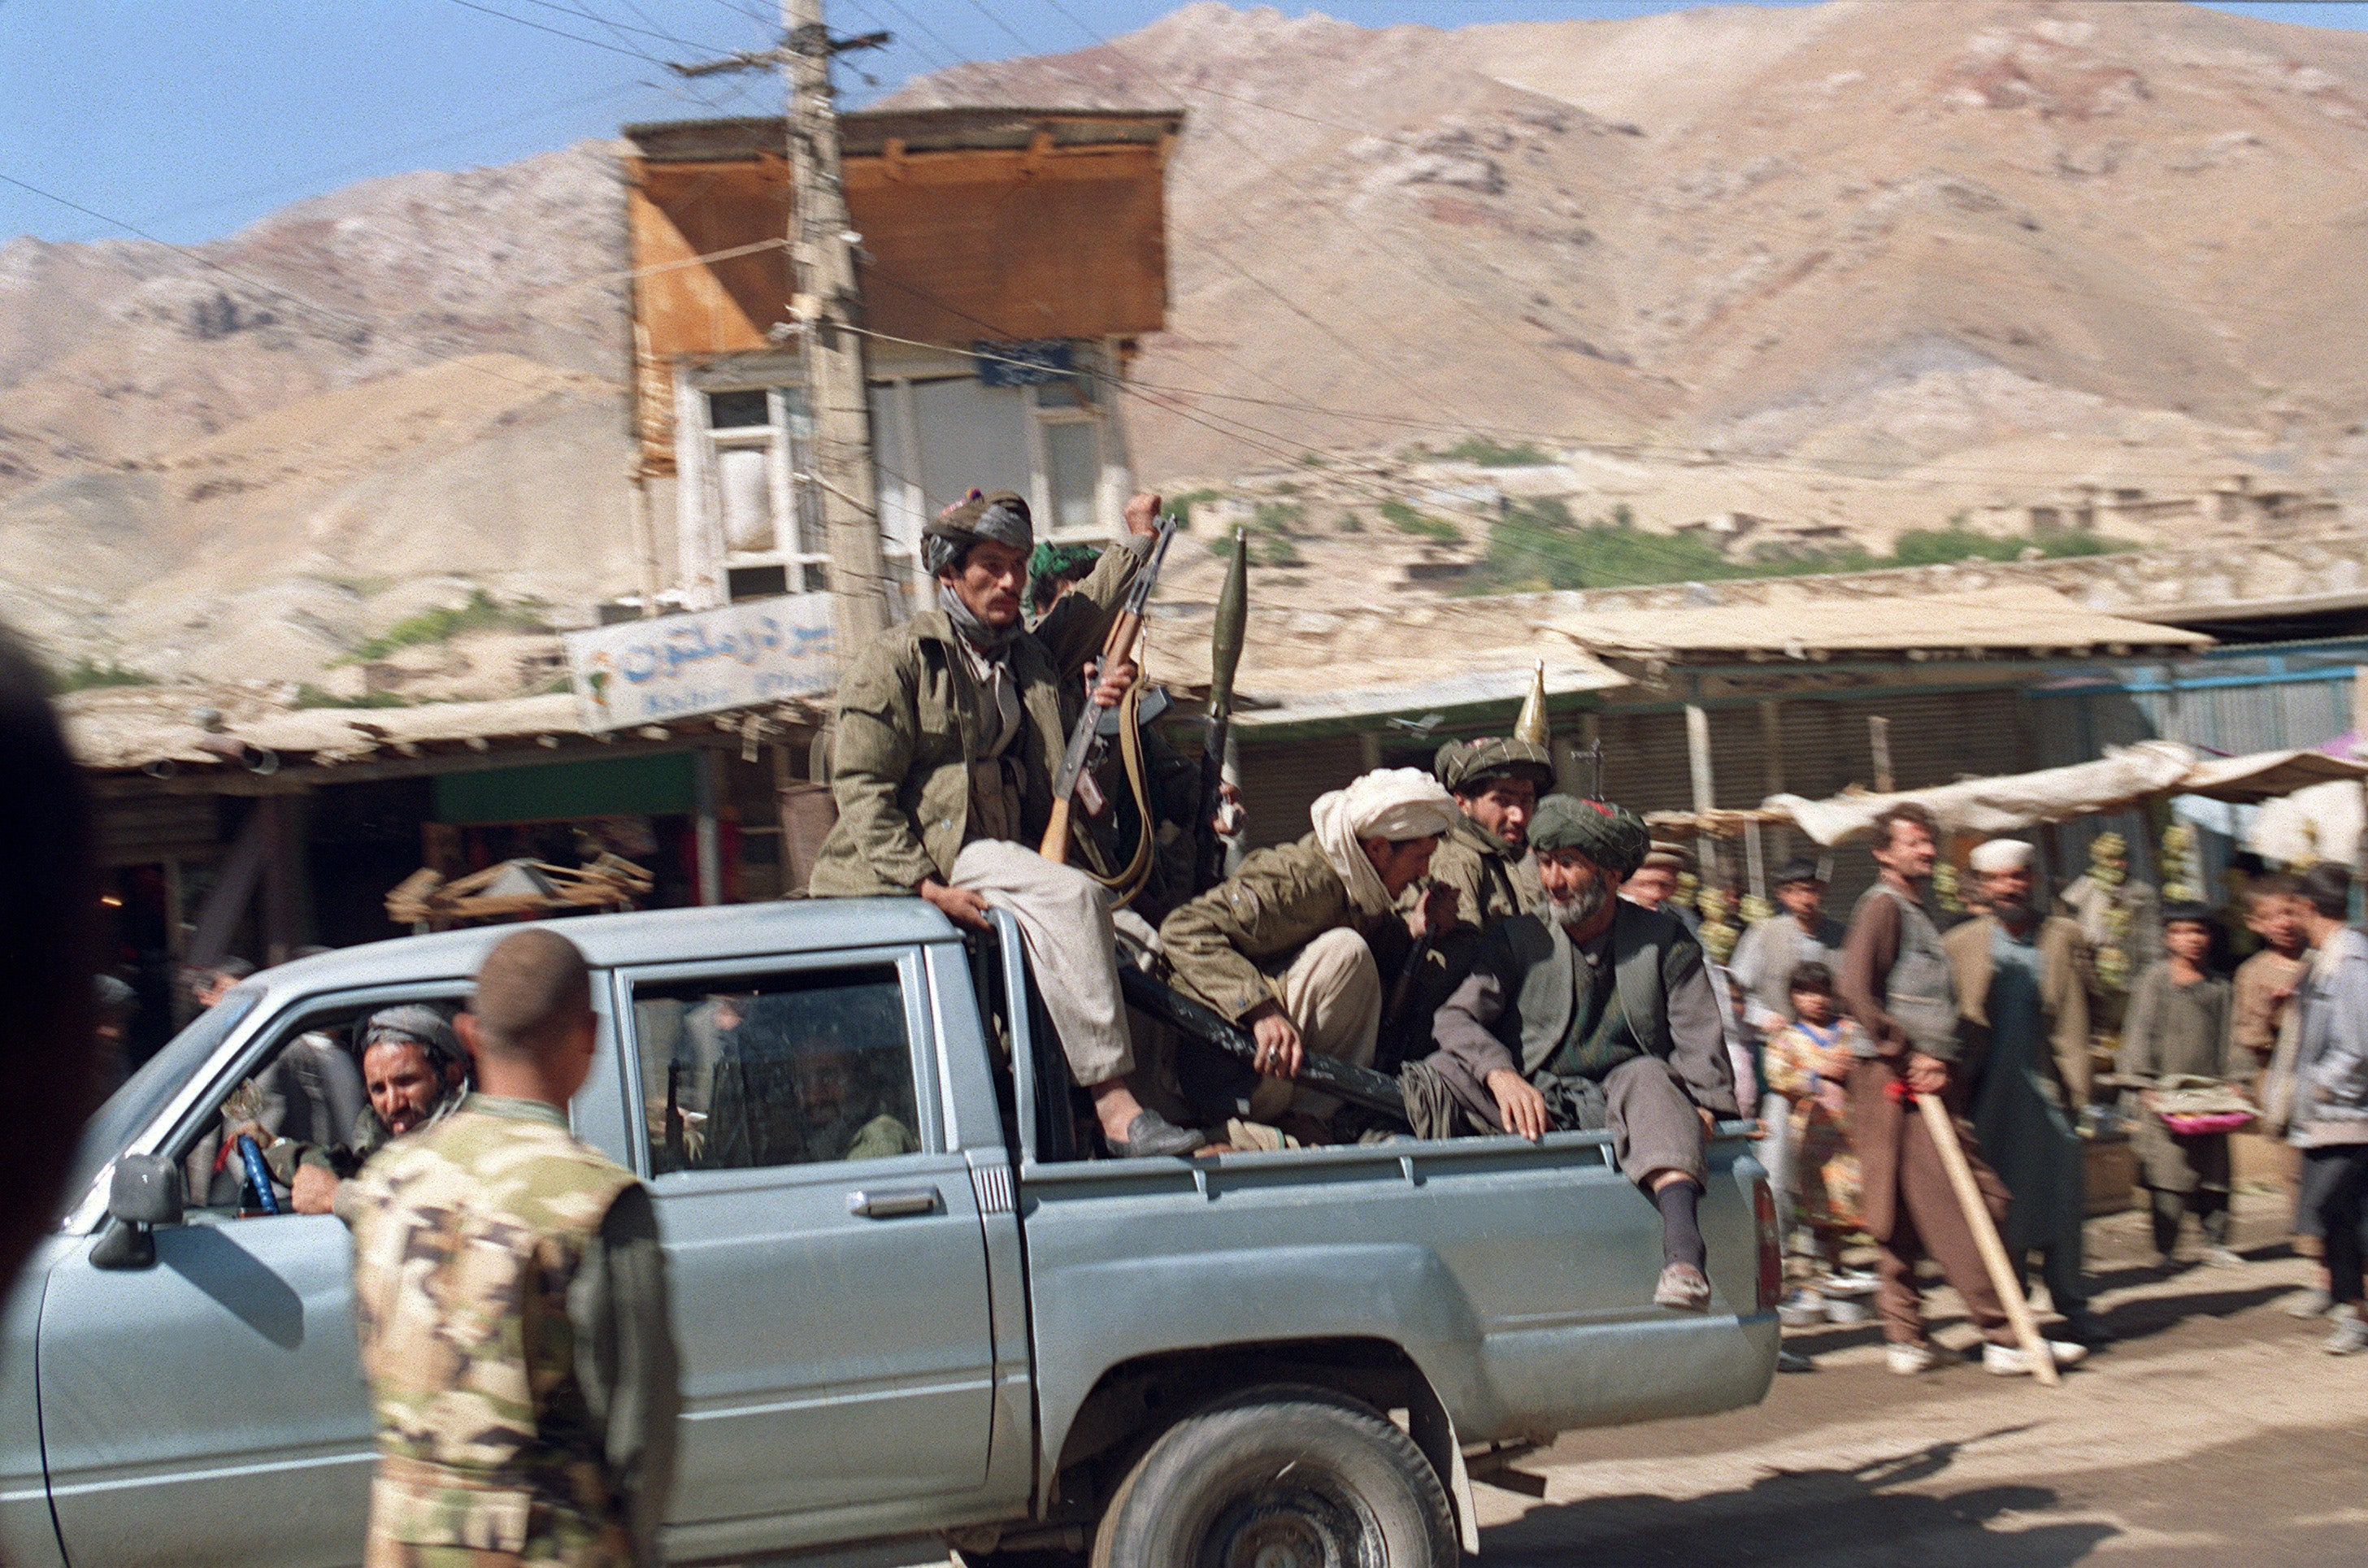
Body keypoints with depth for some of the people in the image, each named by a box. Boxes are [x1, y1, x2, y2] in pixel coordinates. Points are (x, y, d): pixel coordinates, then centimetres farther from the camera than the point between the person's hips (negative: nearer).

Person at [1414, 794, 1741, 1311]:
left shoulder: (1663, 940, 11)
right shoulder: (1516, 939, 11)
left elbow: (1700, 1040, 3)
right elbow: (1455, 1017, -2)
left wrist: (1701, 1108, -19)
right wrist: (1501, 1075, -23)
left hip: (1615, 1103, -1)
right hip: (1530, 1101, 1)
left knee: (1648, 1079, -35)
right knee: (1445, 1074, -25)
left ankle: (1682, 1255, -53)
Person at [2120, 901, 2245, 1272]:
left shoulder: (2218, 988, 13)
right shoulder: (2154, 981, 1)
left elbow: (2229, 1039, 15)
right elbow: (2140, 1034, -2)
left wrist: (2235, 1082, 5)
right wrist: (2147, 1086, -9)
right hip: (2166, 1096, -4)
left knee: (2214, 1173, 7)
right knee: (2167, 1175, -6)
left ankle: (2215, 1241, 19)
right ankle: (2164, 1249, 0)